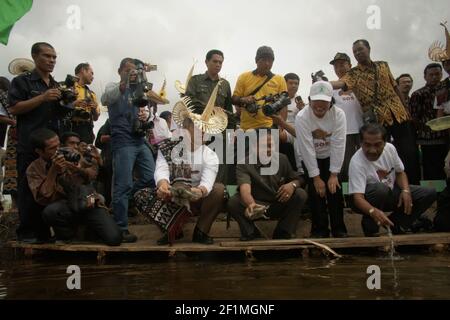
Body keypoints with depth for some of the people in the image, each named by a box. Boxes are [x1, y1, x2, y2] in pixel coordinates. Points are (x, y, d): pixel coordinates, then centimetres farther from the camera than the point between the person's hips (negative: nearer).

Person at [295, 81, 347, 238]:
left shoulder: (339, 114, -20)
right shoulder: (302, 117, -24)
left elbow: (338, 145, -19)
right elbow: (307, 148, -23)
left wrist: (333, 174, -19)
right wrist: (316, 177, -21)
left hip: (331, 158, 1)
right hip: (311, 160, -1)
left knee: (335, 189, -7)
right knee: (316, 192, -10)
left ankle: (339, 229, 6)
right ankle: (319, 230, 3)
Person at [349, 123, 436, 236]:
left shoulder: (390, 148, -11)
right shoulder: (357, 162, -29)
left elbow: (400, 172, 6)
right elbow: (358, 197, -36)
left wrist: (406, 190, -14)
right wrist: (373, 211, -56)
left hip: (391, 193, 6)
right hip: (368, 201, -6)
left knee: (430, 193, -7)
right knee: (380, 188, -39)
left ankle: (395, 224, 4)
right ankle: (370, 227, -15)